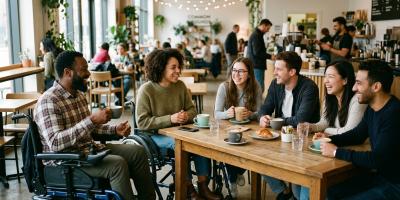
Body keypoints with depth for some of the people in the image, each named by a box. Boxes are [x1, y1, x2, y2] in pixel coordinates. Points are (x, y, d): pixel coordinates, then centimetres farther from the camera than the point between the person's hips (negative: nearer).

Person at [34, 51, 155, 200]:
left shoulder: (79, 94, 9)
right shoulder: (48, 101, -19)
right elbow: (55, 143, -30)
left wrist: (115, 130, 6)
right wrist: (92, 120, -34)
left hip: (89, 148, 9)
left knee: (137, 151, 1)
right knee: (118, 164, -28)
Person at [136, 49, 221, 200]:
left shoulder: (180, 85, 1)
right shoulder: (146, 90, -14)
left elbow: (192, 109, 10)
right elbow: (142, 122, -17)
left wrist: (187, 115, -15)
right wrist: (170, 119, -24)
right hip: (156, 135, -4)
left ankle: (203, 186, -15)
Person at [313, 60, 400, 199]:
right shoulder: (372, 108, 4)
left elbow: (377, 159, -31)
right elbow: (357, 135, 19)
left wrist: (336, 152, -21)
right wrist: (329, 139, 2)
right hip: (378, 176, 9)